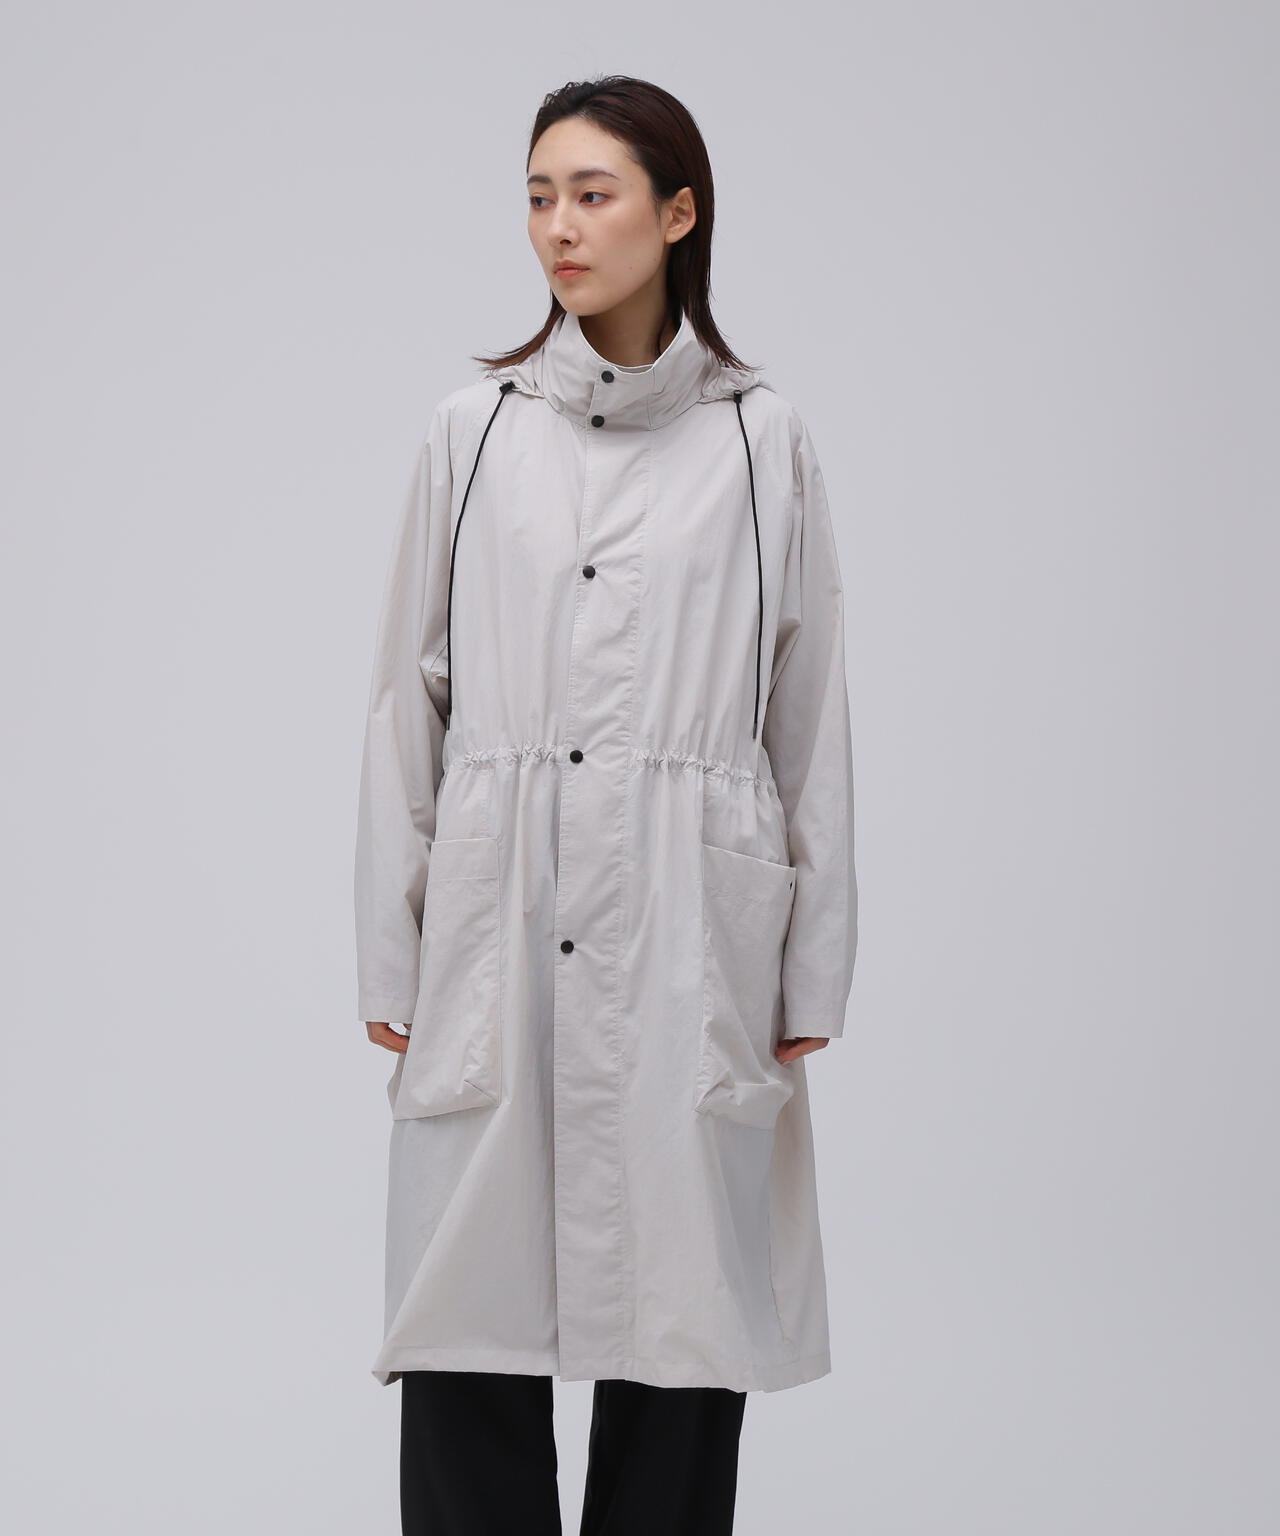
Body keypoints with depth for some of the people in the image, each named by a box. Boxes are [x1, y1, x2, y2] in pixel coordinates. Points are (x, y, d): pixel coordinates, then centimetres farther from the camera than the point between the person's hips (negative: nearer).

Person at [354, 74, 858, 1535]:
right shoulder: (473, 429, 6)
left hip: (689, 928, 0)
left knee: (682, 1317, 4)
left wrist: (812, 977, 4)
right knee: (468, 1313, 1)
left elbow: (809, 713, 6)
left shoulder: (761, 440, 4)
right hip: (499, 926, 1)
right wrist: (389, 959, 3)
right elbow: (408, 701, 7)